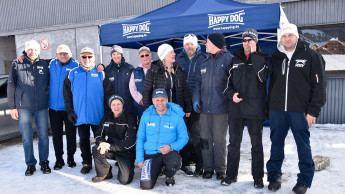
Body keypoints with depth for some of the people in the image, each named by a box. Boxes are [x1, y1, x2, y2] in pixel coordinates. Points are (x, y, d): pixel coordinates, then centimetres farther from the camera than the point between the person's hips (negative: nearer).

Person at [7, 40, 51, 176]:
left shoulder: (44, 65, 7)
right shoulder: (17, 65, 4)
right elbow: (11, 86, 4)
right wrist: (12, 107, 0)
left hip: (41, 107, 1)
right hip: (23, 107, -1)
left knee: (43, 136, 5)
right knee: (27, 137, 4)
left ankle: (44, 162, 20)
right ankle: (30, 164, 18)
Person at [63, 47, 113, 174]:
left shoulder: (100, 74, 2)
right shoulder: (73, 74, 5)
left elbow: (108, 93, 1)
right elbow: (67, 94, 7)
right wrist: (70, 111, 1)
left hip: (98, 115, -1)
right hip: (80, 115, 2)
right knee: (83, 141, 11)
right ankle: (87, 163, 25)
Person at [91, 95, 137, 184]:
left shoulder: (130, 119, -9)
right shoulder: (106, 119, 7)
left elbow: (130, 142, -15)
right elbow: (98, 135, 6)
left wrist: (111, 146, -21)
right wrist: (102, 143, -20)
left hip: (126, 152, -4)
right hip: (110, 150, 4)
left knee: (124, 180, -17)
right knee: (96, 149, -26)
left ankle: (127, 168, 19)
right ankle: (103, 173, -2)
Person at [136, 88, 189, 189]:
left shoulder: (176, 117, -5)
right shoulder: (146, 115, 1)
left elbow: (184, 138, 0)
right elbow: (140, 137, 7)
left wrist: (171, 147, -19)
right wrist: (139, 159, 0)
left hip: (169, 153, -1)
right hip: (150, 155, 2)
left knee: (174, 161, -37)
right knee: (146, 185, -15)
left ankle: (169, 176, 3)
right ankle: (157, 169, 21)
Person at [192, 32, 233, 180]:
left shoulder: (228, 59, -2)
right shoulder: (205, 62, 16)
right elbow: (198, 83, 16)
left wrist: (230, 98, -16)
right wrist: (196, 100, 4)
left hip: (220, 107, -5)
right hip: (204, 107, 6)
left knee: (219, 139, 3)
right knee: (205, 138, 8)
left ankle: (220, 169, 17)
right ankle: (208, 168, 20)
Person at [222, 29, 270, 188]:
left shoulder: (263, 58, 4)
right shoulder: (234, 59, 12)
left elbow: (263, 76, -16)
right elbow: (227, 81, 14)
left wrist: (254, 53, -14)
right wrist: (231, 94, -5)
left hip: (255, 108, -2)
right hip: (236, 108, 3)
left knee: (256, 143, 7)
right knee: (233, 143, 9)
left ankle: (258, 177, 20)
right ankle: (231, 174, 22)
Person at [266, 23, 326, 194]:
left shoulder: (311, 56, 1)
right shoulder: (275, 58, 11)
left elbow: (319, 85, -3)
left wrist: (313, 111, -9)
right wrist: (269, 106, 9)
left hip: (300, 111, -3)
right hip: (277, 110, 3)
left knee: (303, 145, 7)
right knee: (276, 144, 10)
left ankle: (304, 180, 21)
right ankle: (274, 176, 24)